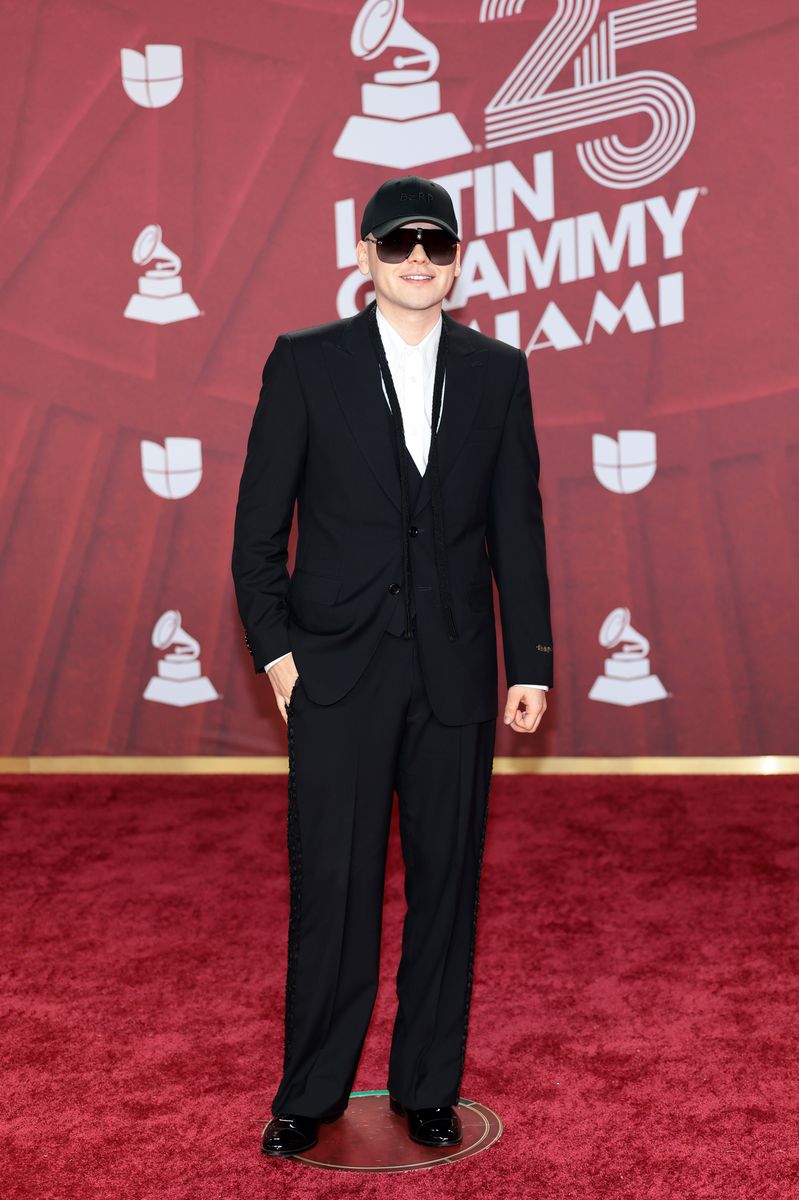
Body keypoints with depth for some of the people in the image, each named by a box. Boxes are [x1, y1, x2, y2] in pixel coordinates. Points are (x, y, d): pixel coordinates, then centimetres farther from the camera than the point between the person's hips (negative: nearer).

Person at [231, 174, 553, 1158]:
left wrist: (531, 662, 4)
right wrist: (274, 647, -5)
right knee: (331, 884, 2)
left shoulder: (498, 371, 8)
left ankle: (428, 1087, 24)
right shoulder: (305, 363, 2)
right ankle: (311, 1093, 19)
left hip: (456, 670, 2)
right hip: (338, 668, -2)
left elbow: (517, 528, 8)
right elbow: (259, 523, 2)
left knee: (446, 881, 9)